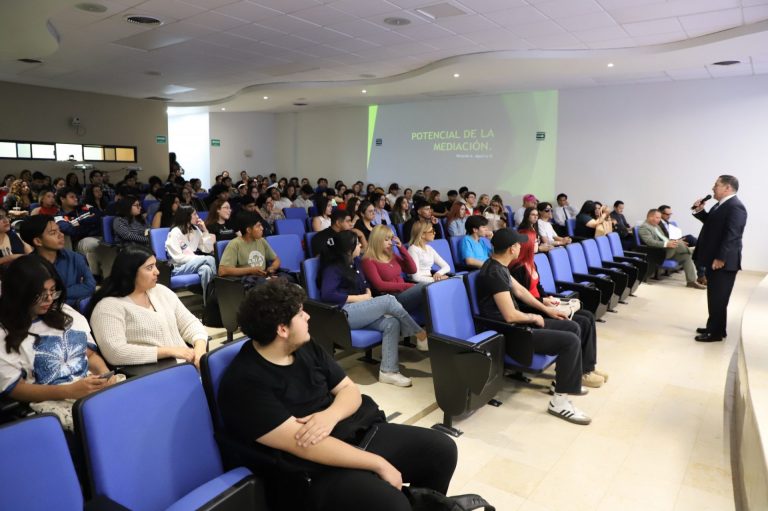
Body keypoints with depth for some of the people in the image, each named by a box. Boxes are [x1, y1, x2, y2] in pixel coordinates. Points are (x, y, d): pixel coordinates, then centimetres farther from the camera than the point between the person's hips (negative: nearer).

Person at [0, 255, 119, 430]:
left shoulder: (66, 313, 15)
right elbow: (14, 388, -5)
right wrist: (70, 391, -18)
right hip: (51, 400, -6)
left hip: (95, 386, 6)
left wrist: (105, 373, -6)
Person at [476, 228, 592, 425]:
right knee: (571, 341, -16)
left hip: (516, 323, 11)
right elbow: (510, 316, -26)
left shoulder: (498, 266, 8)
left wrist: (546, 309, 17)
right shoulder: (494, 273, -25)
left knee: (572, 327, 12)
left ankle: (569, 383, 22)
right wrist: (534, 317, -7)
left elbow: (519, 290, 20)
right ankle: (559, 401, -4)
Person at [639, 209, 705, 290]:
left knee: (686, 256, -10)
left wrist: (671, 242, 4)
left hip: (668, 250, 9)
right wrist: (667, 244, -32)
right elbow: (650, 242, -22)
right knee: (678, 244, -26)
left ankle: (691, 281, -10)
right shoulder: (644, 228, -8)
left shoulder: (656, 226, 23)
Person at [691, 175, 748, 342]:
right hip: (714, 260, 10)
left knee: (718, 299, -1)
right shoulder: (721, 205, 14)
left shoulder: (735, 206, -17)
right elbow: (711, 223, 25)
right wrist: (700, 211, 11)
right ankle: (713, 327, 28)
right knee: (714, 297, 17)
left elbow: (732, 235, -23)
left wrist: (721, 258, -25)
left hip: (723, 262, -10)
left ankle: (717, 333, 8)